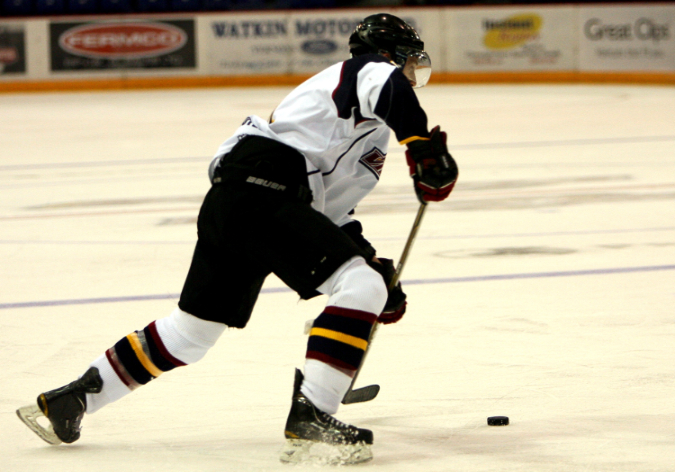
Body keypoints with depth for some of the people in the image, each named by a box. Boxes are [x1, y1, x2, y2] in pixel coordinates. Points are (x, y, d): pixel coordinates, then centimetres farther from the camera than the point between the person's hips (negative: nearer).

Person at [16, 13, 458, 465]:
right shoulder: (373, 70, 5)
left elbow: (331, 212, 33)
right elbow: (389, 87, -22)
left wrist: (374, 264, 27)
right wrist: (425, 147, -24)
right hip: (259, 193, -10)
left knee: (193, 329, 19)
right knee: (361, 287, -16)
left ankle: (72, 397, 27)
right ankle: (310, 413, -22)